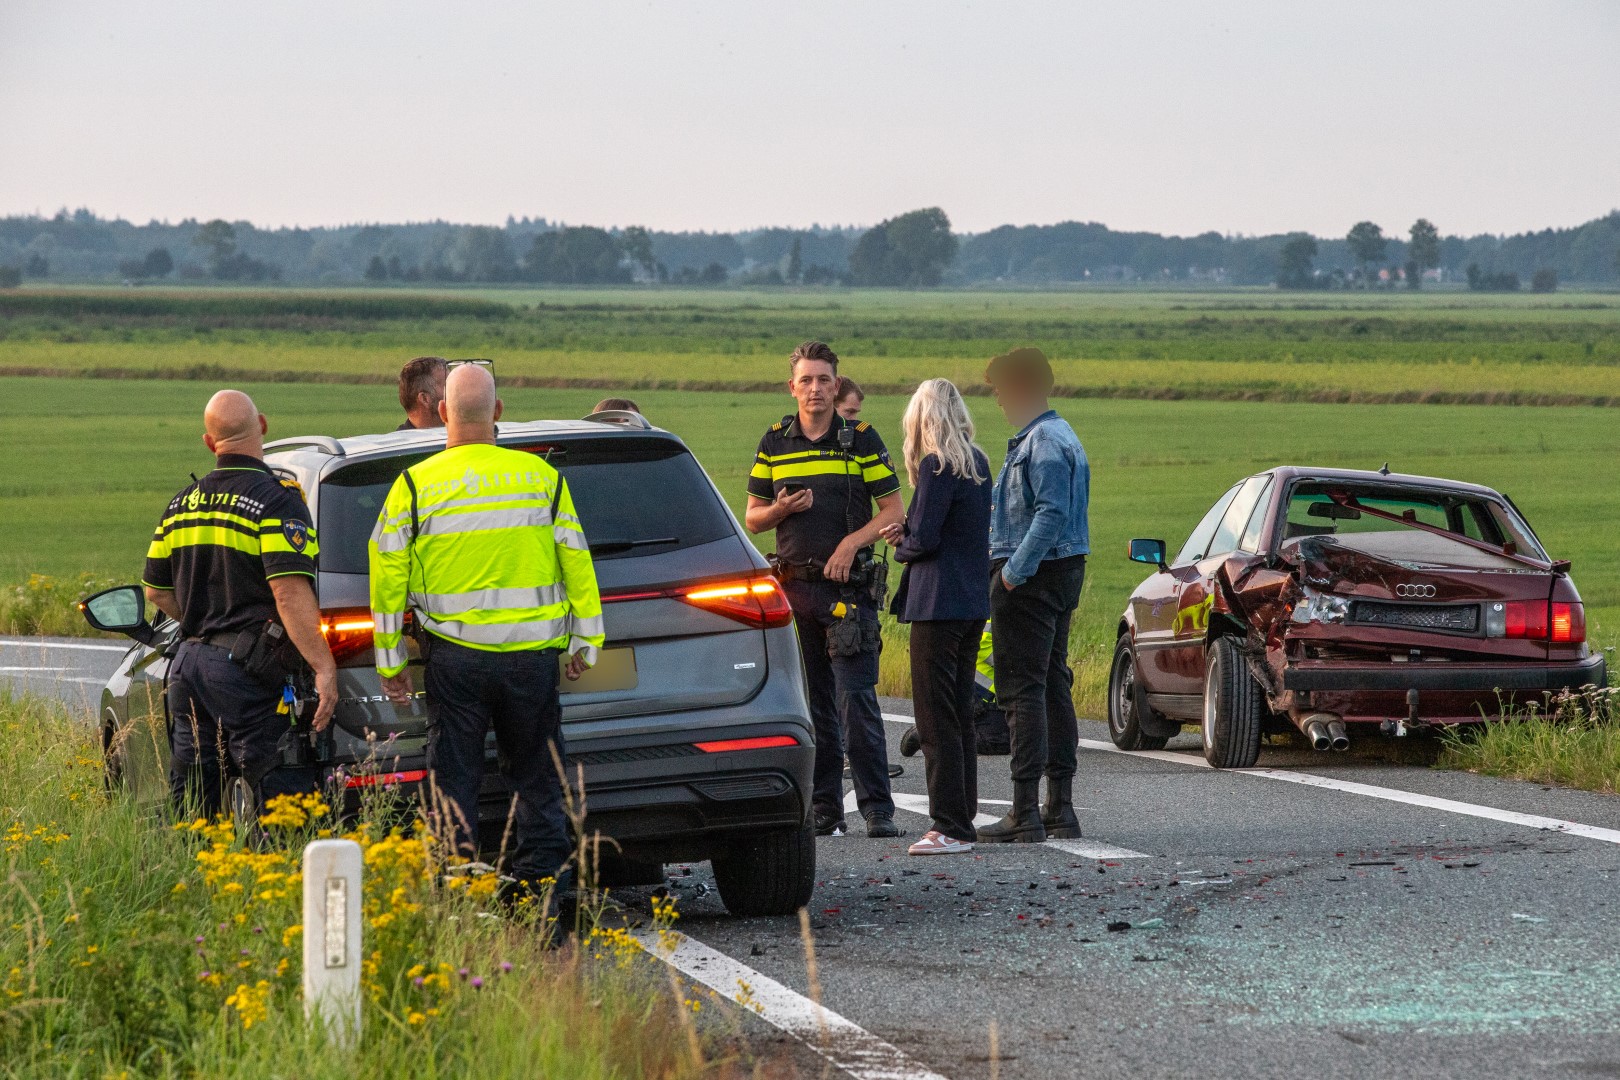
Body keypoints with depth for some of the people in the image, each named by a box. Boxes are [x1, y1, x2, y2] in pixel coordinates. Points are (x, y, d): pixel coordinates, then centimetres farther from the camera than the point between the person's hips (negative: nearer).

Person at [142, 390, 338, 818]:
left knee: (190, 807, 12)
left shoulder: (183, 504, 12)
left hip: (189, 665, 7)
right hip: (247, 670, -7)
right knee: (268, 801, -6)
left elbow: (156, 591, 19)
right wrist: (323, 668, -22)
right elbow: (290, 593, -21)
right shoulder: (276, 498, -11)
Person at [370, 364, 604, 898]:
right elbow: (576, 562, 4)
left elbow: (387, 576, -2)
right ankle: (543, 897, 9)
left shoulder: (415, 485, -4)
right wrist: (584, 642, 14)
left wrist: (389, 659, 7)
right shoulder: (540, 476, 1)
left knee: (453, 788, 4)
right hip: (533, 654, 1)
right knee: (537, 781, 10)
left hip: (454, 656, -1)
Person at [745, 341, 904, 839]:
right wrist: (781, 509, -9)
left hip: (848, 585, -3)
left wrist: (852, 542, -12)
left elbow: (893, 510, 3)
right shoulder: (774, 443, 10)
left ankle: (877, 808, -10)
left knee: (856, 699, -10)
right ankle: (824, 810, 10)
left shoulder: (861, 439, 3)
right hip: (794, 585, 3)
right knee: (813, 703, 6)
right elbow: (752, 518, 14)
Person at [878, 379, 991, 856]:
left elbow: (924, 539, -18)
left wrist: (900, 545, 3)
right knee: (959, 717, 15)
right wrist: (910, 534, 14)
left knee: (937, 720, -6)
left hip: (938, 604, -9)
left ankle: (949, 828, -7)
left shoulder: (937, 466, -15)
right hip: (972, 603, 9)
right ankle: (962, 820, 19)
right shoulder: (977, 462, 11)